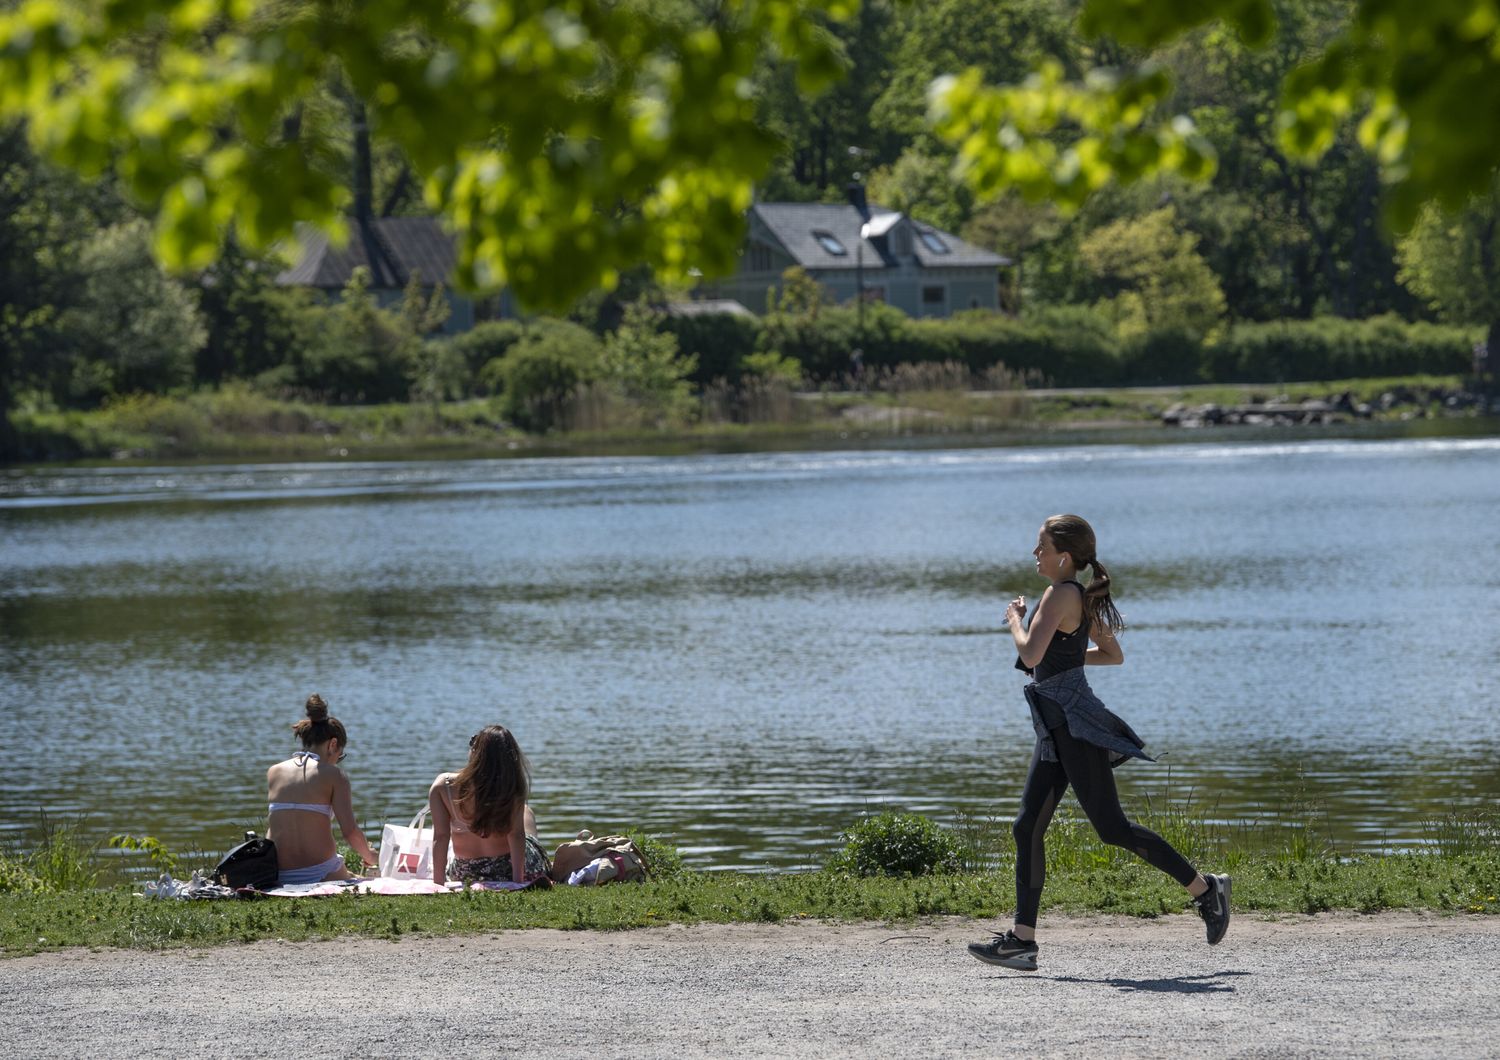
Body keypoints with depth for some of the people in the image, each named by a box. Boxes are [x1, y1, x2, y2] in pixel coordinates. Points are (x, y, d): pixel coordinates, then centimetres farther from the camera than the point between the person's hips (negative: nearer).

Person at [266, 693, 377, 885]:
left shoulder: (274, 772, 10)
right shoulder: (333, 774, -2)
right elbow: (350, 831, -7)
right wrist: (369, 856, 10)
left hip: (278, 875, 4)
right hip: (322, 874, -4)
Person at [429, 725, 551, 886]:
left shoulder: (442, 786, -19)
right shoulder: (513, 790, -23)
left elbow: (440, 836, -17)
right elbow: (516, 835, -24)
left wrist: (438, 883, -12)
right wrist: (518, 880, -19)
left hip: (467, 874, 2)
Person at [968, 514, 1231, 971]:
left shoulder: (1061, 594, -14)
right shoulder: (1083, 598, 14)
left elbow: (1030, 655, -24)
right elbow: (1113, 655, 24)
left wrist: (1014, 619, -7)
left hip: (1074, 722, -10)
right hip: (1057, 726, 10)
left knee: (1111, 826, -6)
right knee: (1028, 828, 4)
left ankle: (1204, 888, 3)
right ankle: (1022, 940, 2)